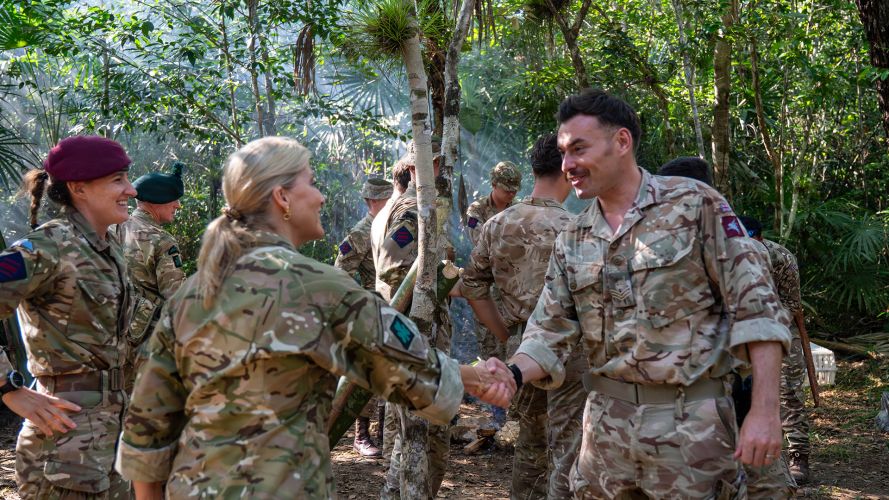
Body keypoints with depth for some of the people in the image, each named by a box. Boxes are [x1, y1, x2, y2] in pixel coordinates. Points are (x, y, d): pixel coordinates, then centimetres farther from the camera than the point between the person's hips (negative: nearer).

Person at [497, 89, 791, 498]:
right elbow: (551, 331, 8)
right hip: (606, 419, 5)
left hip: (691, 420, -4)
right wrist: (511, 375, -14)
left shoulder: (694, 205, -6)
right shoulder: (571, 242, 9)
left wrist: (764, 411, -16)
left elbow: (754, 306, -9)